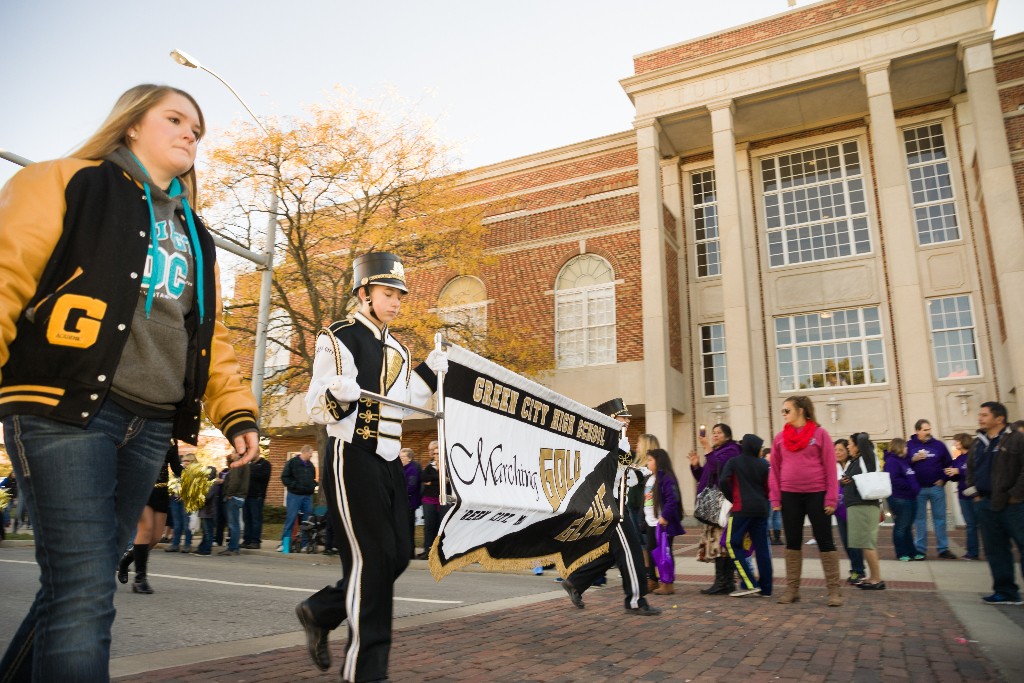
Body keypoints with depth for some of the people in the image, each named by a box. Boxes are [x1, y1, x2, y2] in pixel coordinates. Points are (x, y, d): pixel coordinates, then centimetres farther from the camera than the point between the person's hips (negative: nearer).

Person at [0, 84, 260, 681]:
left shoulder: (194, 235, 23)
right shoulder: (68, 184, 6)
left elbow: (211, 332, 21)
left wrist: (236, 410, 10)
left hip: (151, 426, 6)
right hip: (66, 409, -6)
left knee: (83, 581, 12)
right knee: (84, 592, -12)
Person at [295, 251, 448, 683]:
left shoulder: (397, 348, 16)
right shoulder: (338, 339, -7)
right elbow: (317, 411, -11)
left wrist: (429, 371, 14)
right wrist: (337, 394, -32)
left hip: (388, 462, 8)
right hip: (352, 459, -8)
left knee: (397, 556, 8)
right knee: (372, 558, -7)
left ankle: (320, 612, 29)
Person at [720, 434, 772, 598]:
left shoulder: (733, 462, 1)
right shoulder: (764, 465, 6)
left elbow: (724, 481, -10)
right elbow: (769, 487, 4)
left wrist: (733, 499, 4)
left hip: (741, 508, -4)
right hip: (761, 509, 4)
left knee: (733, 544, 1)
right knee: (761, 547, 7)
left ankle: (749, 584, -7)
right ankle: (765, 588, 10)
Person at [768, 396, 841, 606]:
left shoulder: (820, 433, -3)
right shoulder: (780, 438, 6)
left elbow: (830, 467, -4)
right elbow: (775, 470, 7)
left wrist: (831, 498, -9)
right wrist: (775, 499, 1)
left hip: (817, 494, -3)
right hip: (790, 496, 3)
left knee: (825, 542, 3)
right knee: (792, 543, 8)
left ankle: (834, 590, 10)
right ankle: (792, 589, 16)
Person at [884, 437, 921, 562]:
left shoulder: (904, 460, 18)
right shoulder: (891, 461, -12)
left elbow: (911, 477, 28)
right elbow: (893, 480, -23)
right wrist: (909, 485, -17)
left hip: (910, 498, 9)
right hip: (899, 499, -9)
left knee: (908, 527, 15)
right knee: (900, 527, -1)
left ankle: (911, 552, 22)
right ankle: (901, 554, 6)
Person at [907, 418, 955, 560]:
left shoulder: (939, 445, 3)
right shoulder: (909, 445, -1)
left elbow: (948, 463, 8)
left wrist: (943, 479, -1)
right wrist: (913, 459, -16)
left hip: (936, 487, 1)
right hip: (918, 489, -1)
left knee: (940, 518, 5)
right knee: (919, 519, 5)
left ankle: (943, 548, 13)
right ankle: (920, 549, 11)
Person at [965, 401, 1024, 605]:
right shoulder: (979, 443, 14)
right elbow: (970, 469, 24)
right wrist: (974, 493, 14)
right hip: (986, 503, 7)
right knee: (995, 550, 9)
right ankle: (1006, 591, 17)